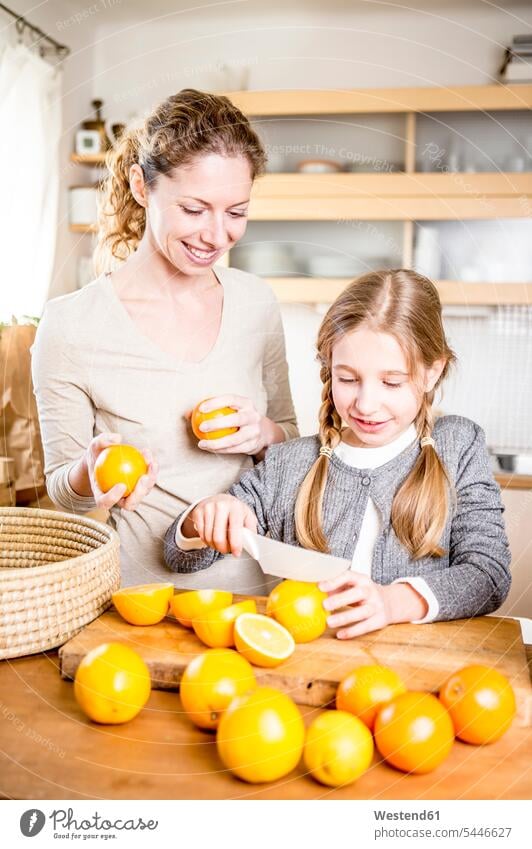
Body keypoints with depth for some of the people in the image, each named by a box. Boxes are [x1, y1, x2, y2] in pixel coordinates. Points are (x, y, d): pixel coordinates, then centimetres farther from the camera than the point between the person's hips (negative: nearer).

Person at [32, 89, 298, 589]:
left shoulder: (256, 301, 1)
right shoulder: (70, 324, -11)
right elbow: (62, 490, 0)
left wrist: (265, 432, -8)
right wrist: (91, 472, -20)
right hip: (140, 585, -2)